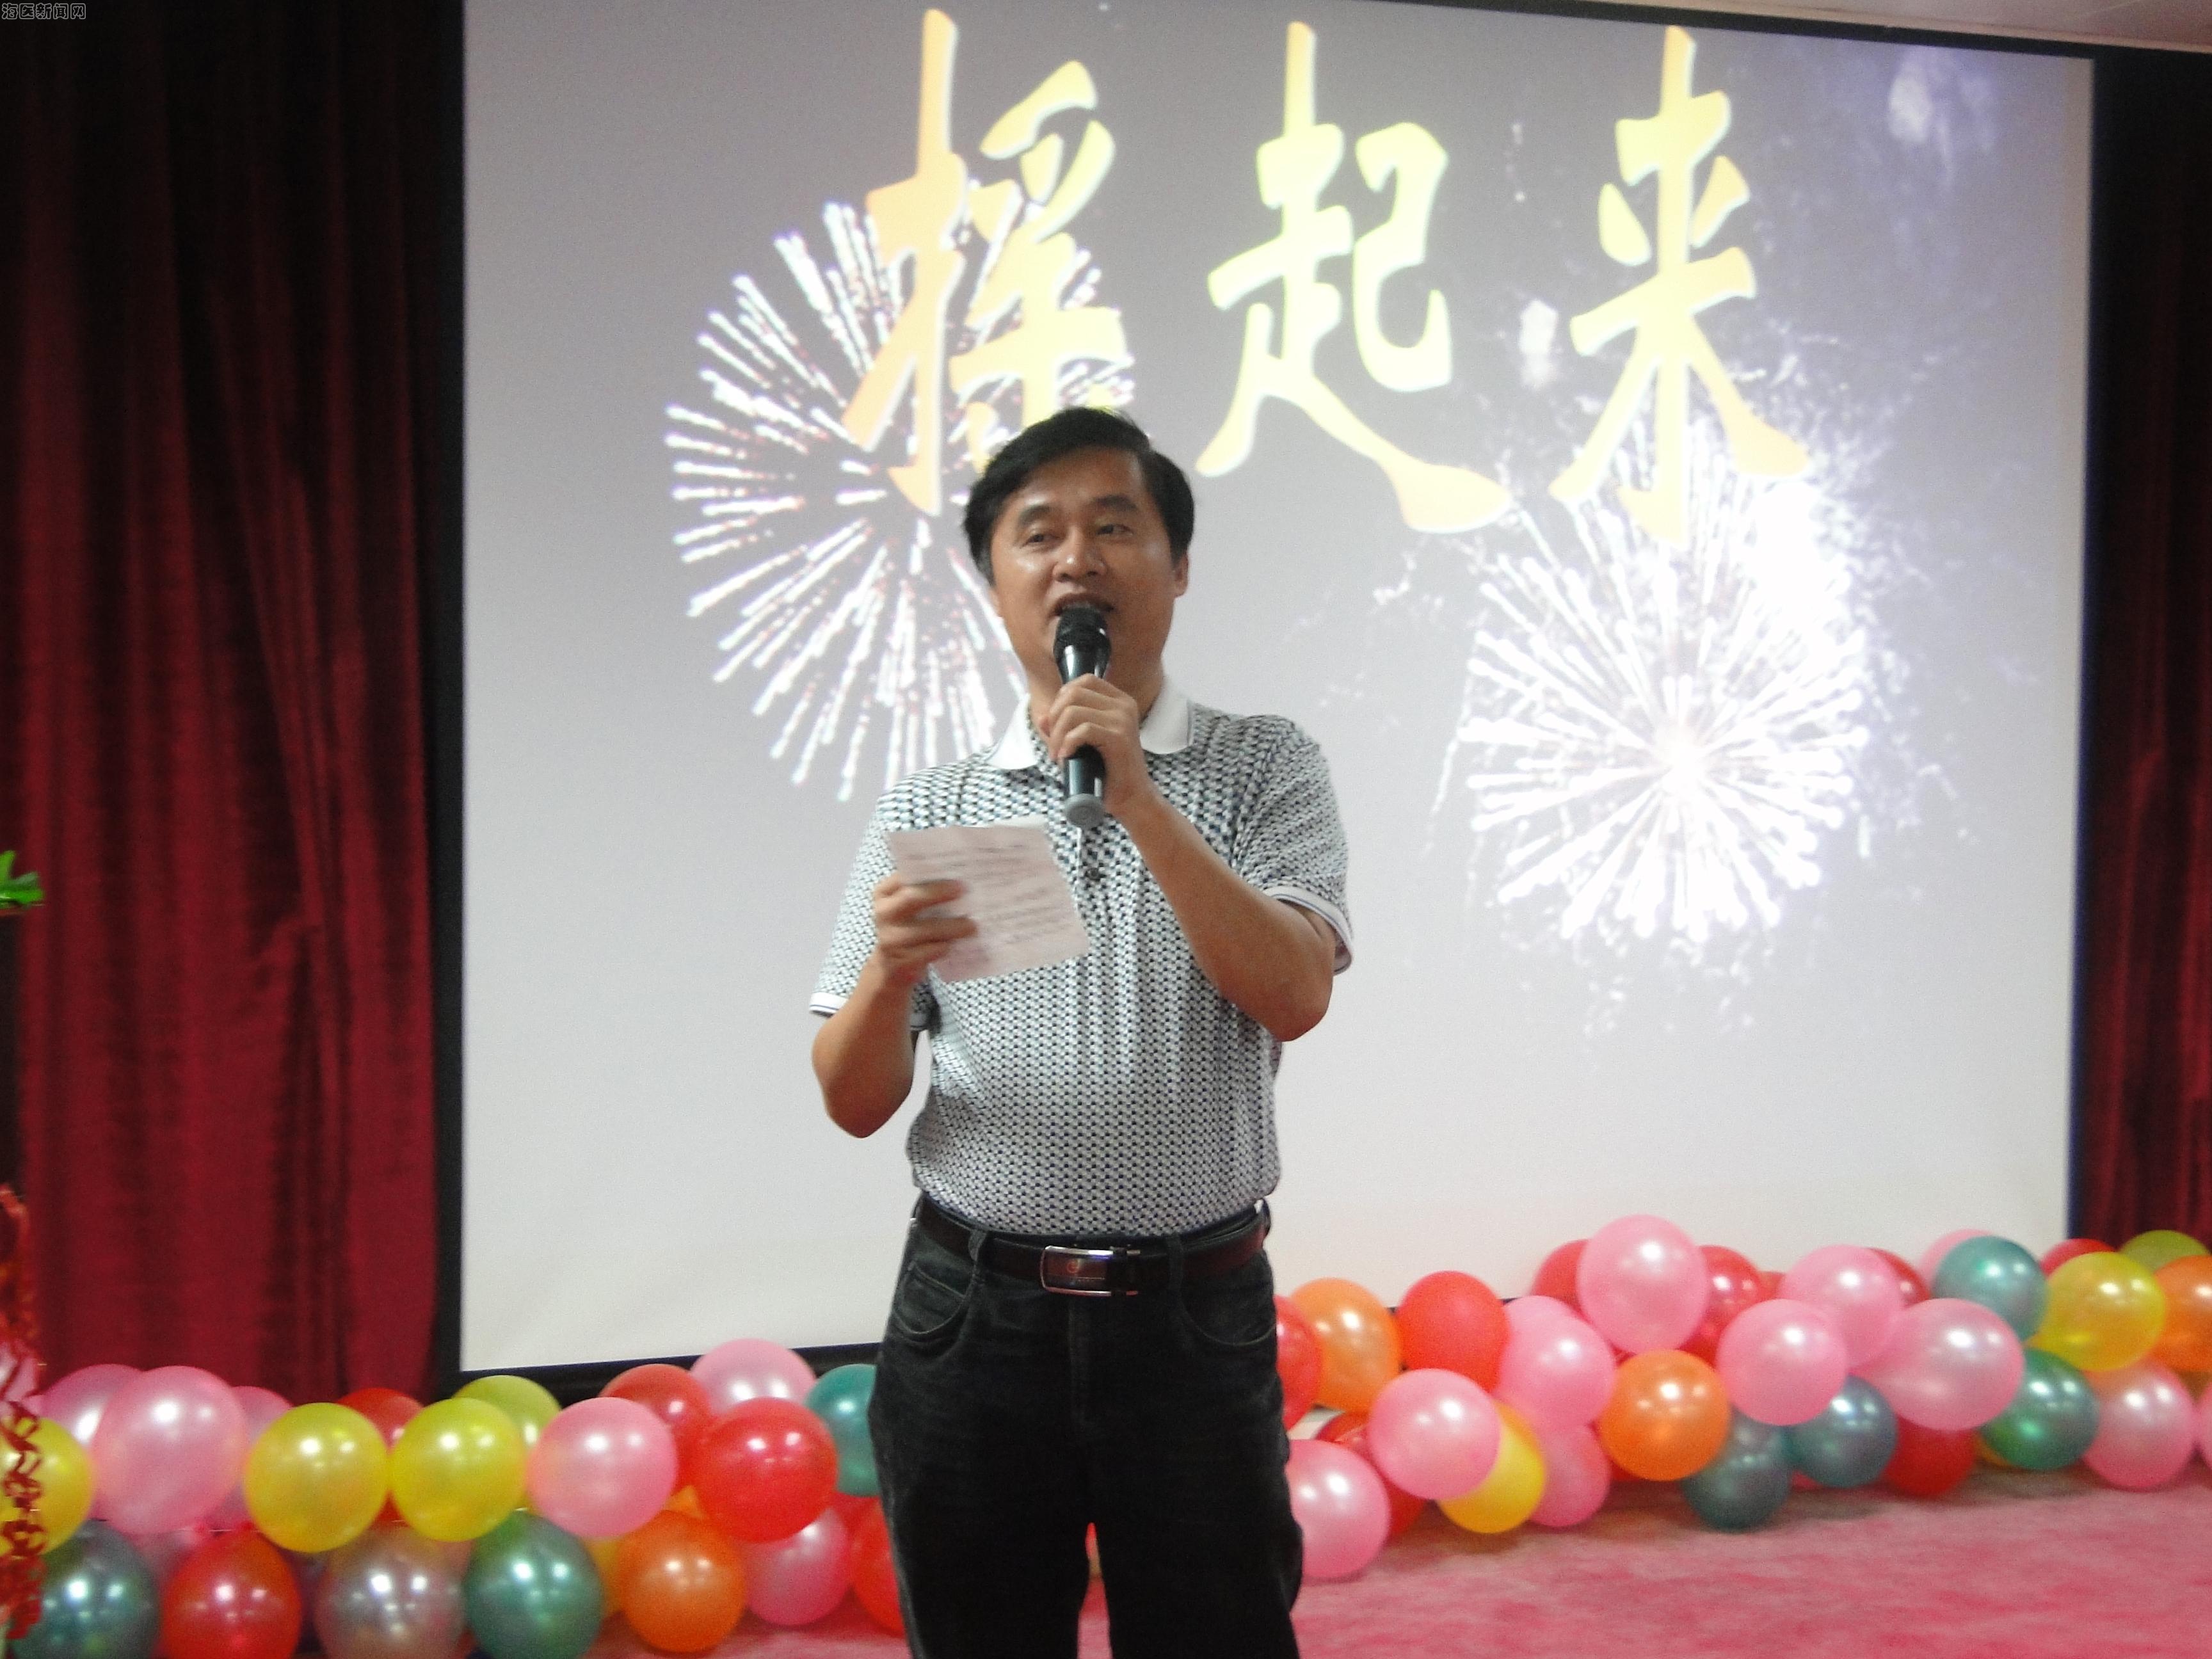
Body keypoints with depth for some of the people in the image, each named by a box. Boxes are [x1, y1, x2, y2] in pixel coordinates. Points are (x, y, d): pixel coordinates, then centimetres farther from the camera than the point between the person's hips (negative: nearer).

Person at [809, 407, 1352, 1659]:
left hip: (1195, 1316, -1)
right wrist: (890, 970, -18)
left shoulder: (1266, 769, 2)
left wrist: (1138, 800, -19)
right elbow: (858, 1106, 3)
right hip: (973, 1315, 2)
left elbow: (1295, 995, -13)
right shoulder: (926, 812, 5)